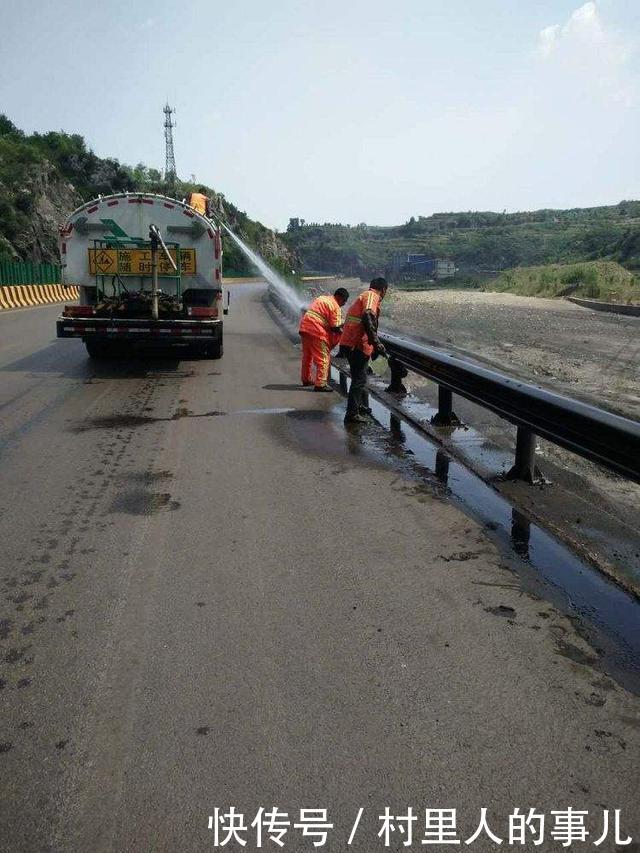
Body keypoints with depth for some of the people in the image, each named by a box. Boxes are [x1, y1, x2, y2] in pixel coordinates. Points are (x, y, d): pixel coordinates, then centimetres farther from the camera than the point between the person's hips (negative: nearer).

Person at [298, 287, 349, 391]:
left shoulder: (321, 297, 19)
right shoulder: (335, 307, -6)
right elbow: (335, 327, -10)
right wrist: (342, 333, 8)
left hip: (304, 327, 9)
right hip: (316, 331, -9)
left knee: (307, 356, 20)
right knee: (323, 358, -1)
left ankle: (306, 379, 33)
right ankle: (320, 384, -2)